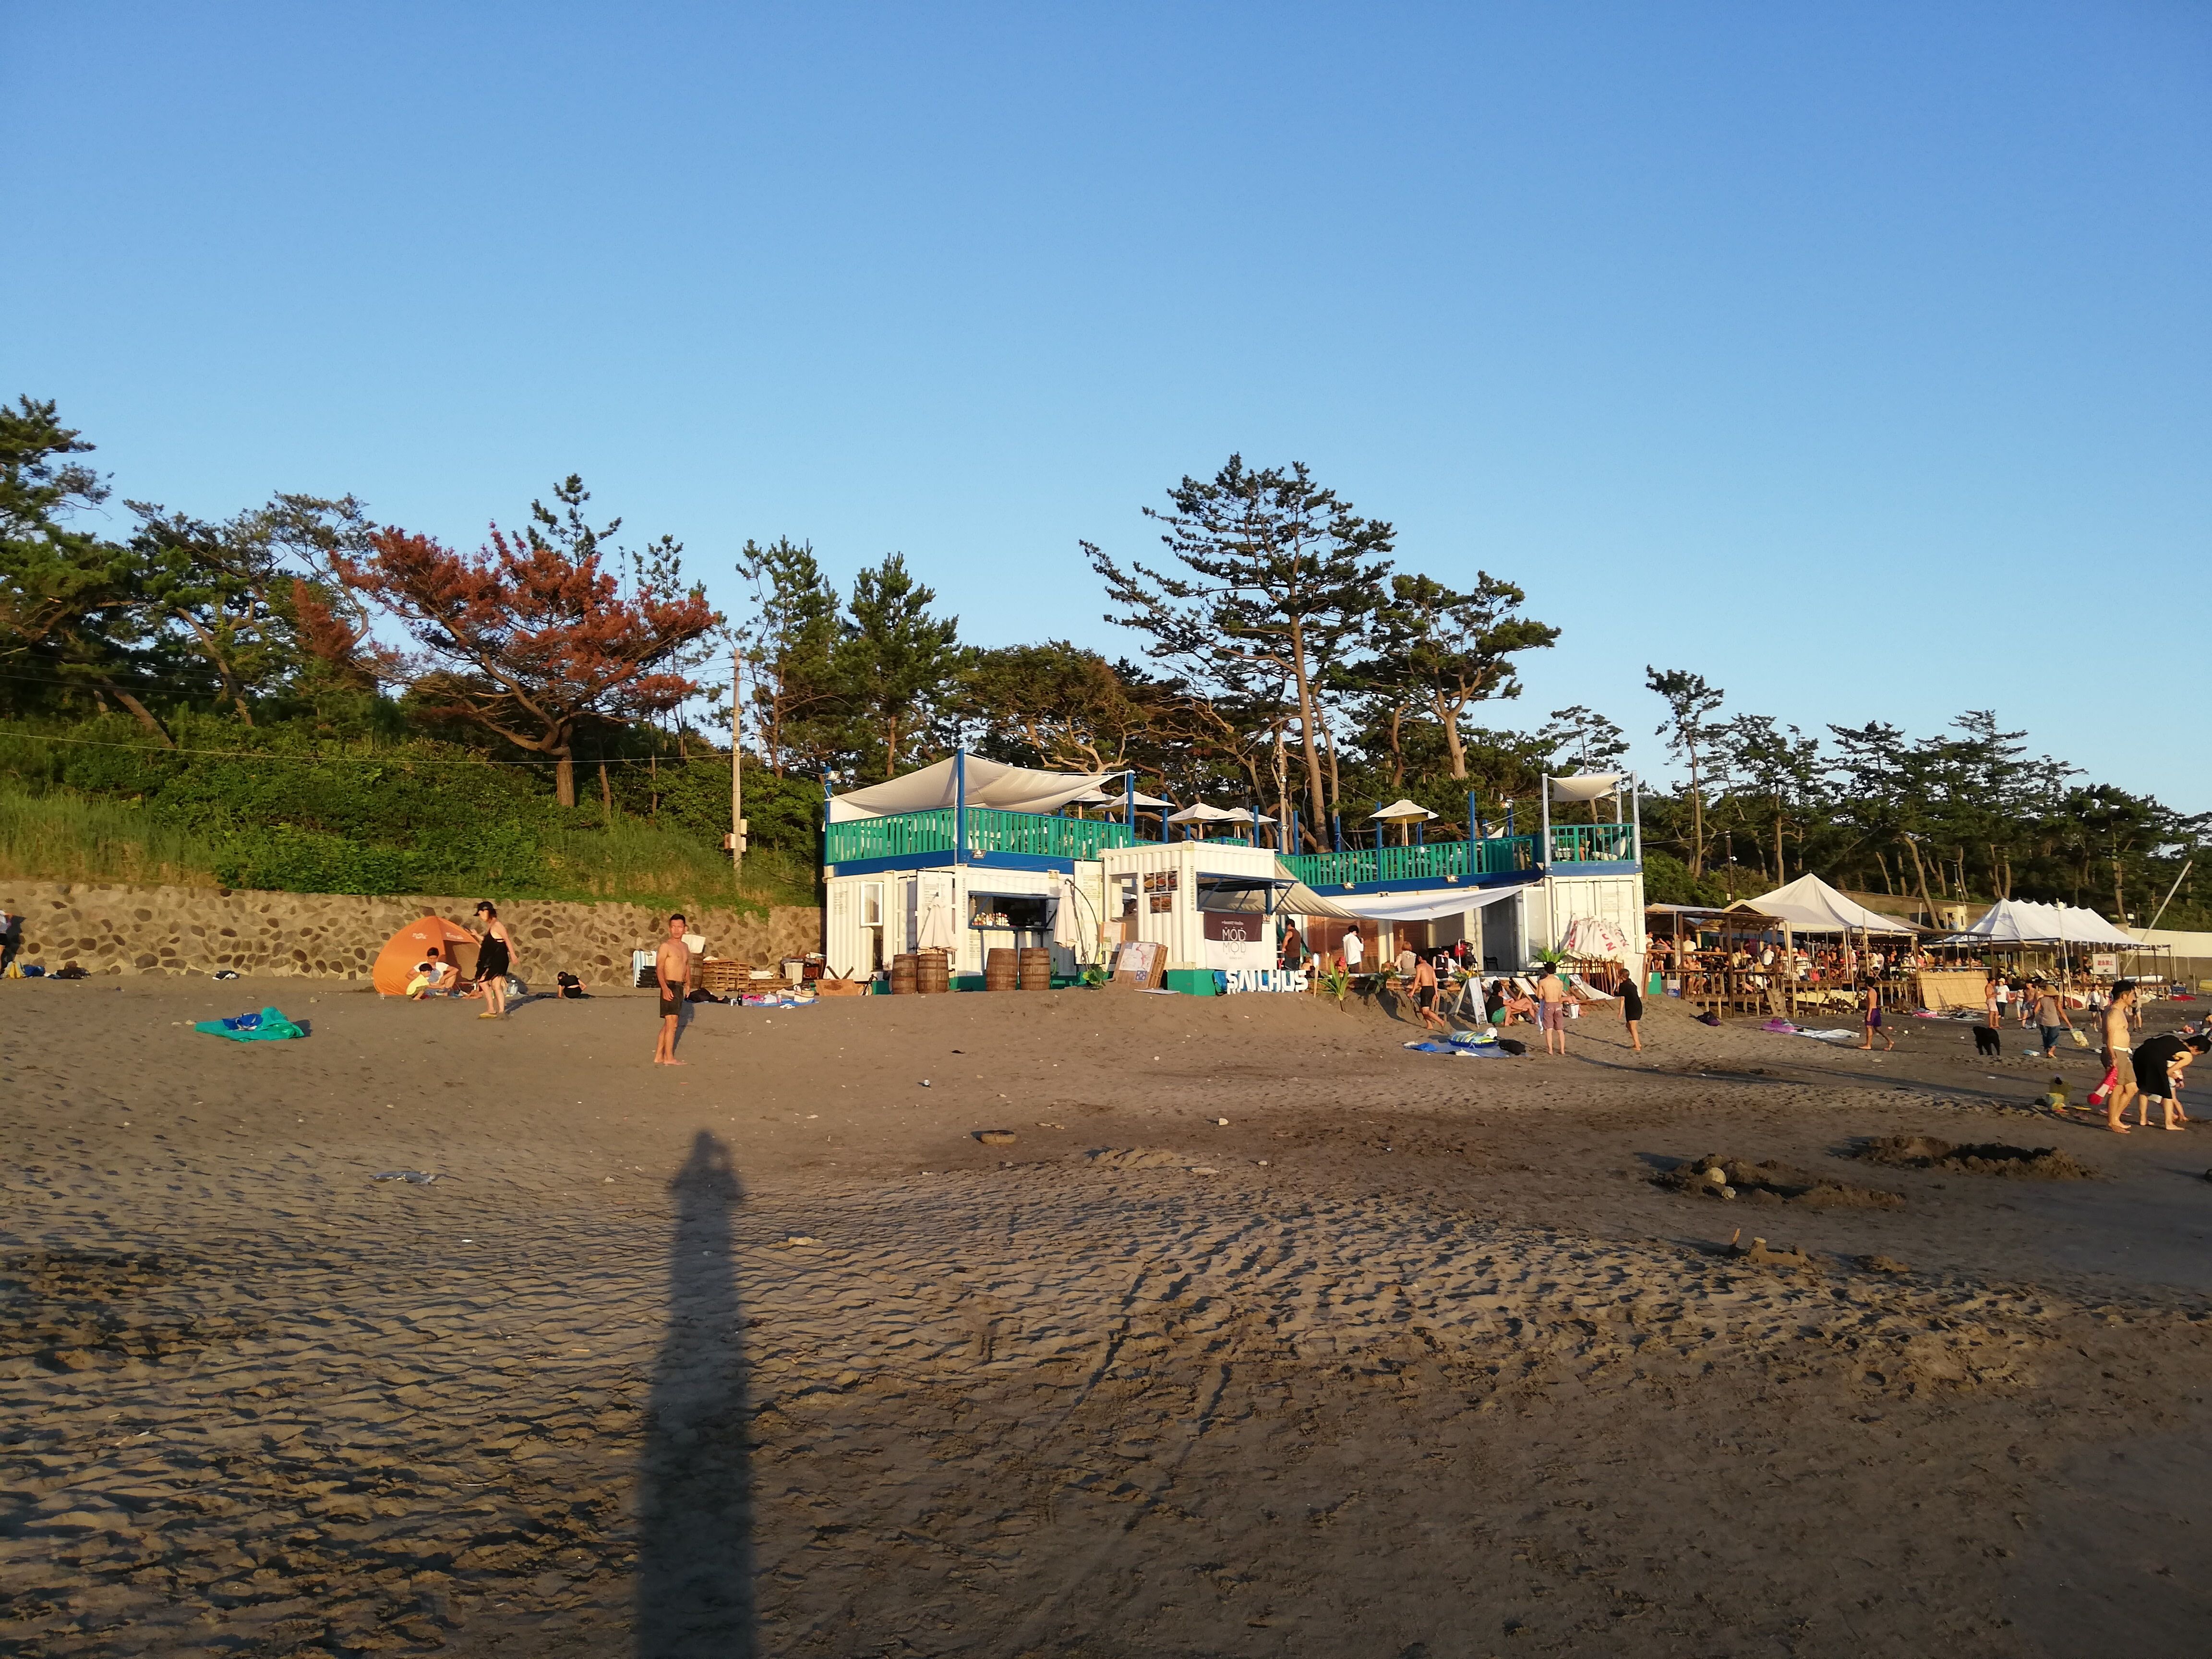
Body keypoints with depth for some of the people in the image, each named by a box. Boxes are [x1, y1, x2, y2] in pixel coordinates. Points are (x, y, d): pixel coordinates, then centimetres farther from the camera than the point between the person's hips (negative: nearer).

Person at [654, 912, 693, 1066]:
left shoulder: (685, 947, 16)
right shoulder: (666, 946, -8)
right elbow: (659, 969, -15)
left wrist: (688, 983, 11)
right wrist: (665, 988, -26)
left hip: (680, 988, 8)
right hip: (669, 987, -8)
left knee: (668, 1024, 11)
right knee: (672, 1022, -10)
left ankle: (658, 1056, 18)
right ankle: (669, 1058, -8)